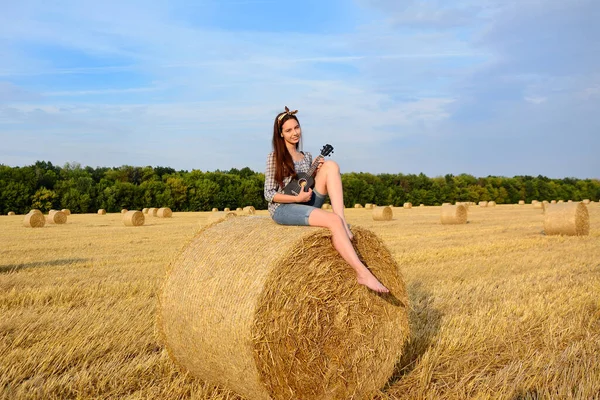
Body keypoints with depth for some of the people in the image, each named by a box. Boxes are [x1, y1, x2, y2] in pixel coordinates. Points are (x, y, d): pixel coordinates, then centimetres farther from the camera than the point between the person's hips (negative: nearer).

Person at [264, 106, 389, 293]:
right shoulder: (275, 157, -2)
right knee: (333, 220, -32)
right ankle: (362, 273, -37)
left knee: (331, 165, -16)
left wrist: (319, 172, 0)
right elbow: (269, 194, -6)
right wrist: (297, 198, -19)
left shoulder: (307, 157, 16)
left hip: (307, 204, 6)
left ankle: (343, 223, -26)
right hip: (282, 208, -6)